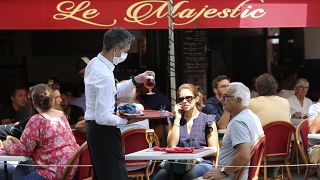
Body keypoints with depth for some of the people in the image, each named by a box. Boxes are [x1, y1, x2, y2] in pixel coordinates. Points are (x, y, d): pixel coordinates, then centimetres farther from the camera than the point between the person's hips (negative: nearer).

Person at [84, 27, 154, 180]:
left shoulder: (94, 64, 6)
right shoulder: (105, 76, -25)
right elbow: (103, 117, -26)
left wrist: (136, 81, 14)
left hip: (94, 129, 11)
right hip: (104, 132, -11)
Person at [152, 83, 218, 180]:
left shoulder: (207, 120, 9)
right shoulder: (175, 120, 18)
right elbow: (171, 146, 1)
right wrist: (177, 119, 3)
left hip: (202, 162, -3)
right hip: (178, 163, 3)